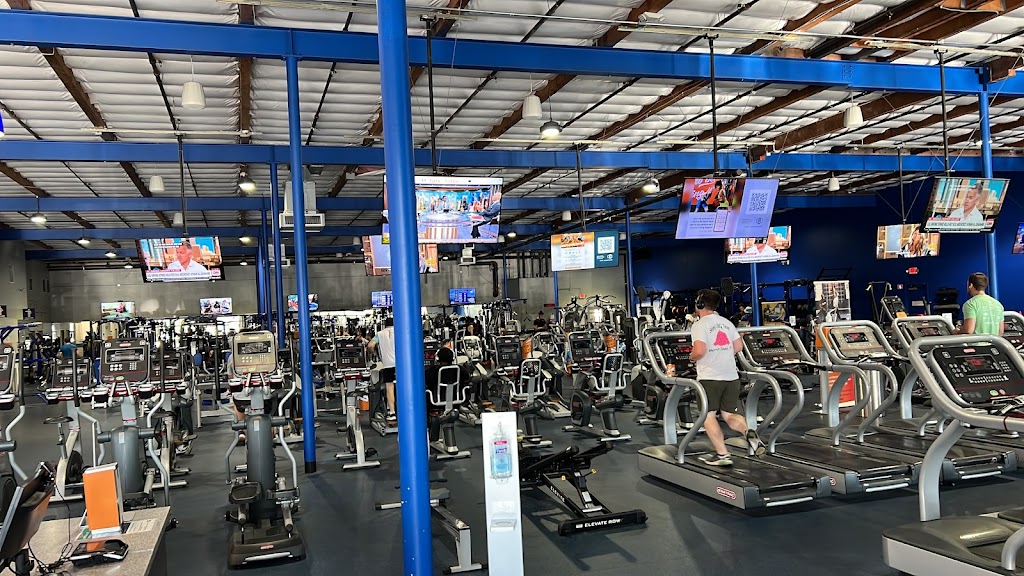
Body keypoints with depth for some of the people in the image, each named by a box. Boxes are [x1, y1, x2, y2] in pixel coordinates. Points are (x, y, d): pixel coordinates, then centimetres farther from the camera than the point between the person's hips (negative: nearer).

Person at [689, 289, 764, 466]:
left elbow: (699, 351, -20)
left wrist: (692, 357, 1)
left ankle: (722, 454, -4)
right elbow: (739, 347, 12)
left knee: (708, 415, 3)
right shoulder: (727, 322, 13)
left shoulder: (699, 325, -9)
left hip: (709, 377, -6)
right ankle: (748, 433, -14)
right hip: (731, 376, 6)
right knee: (730, 414, 14)